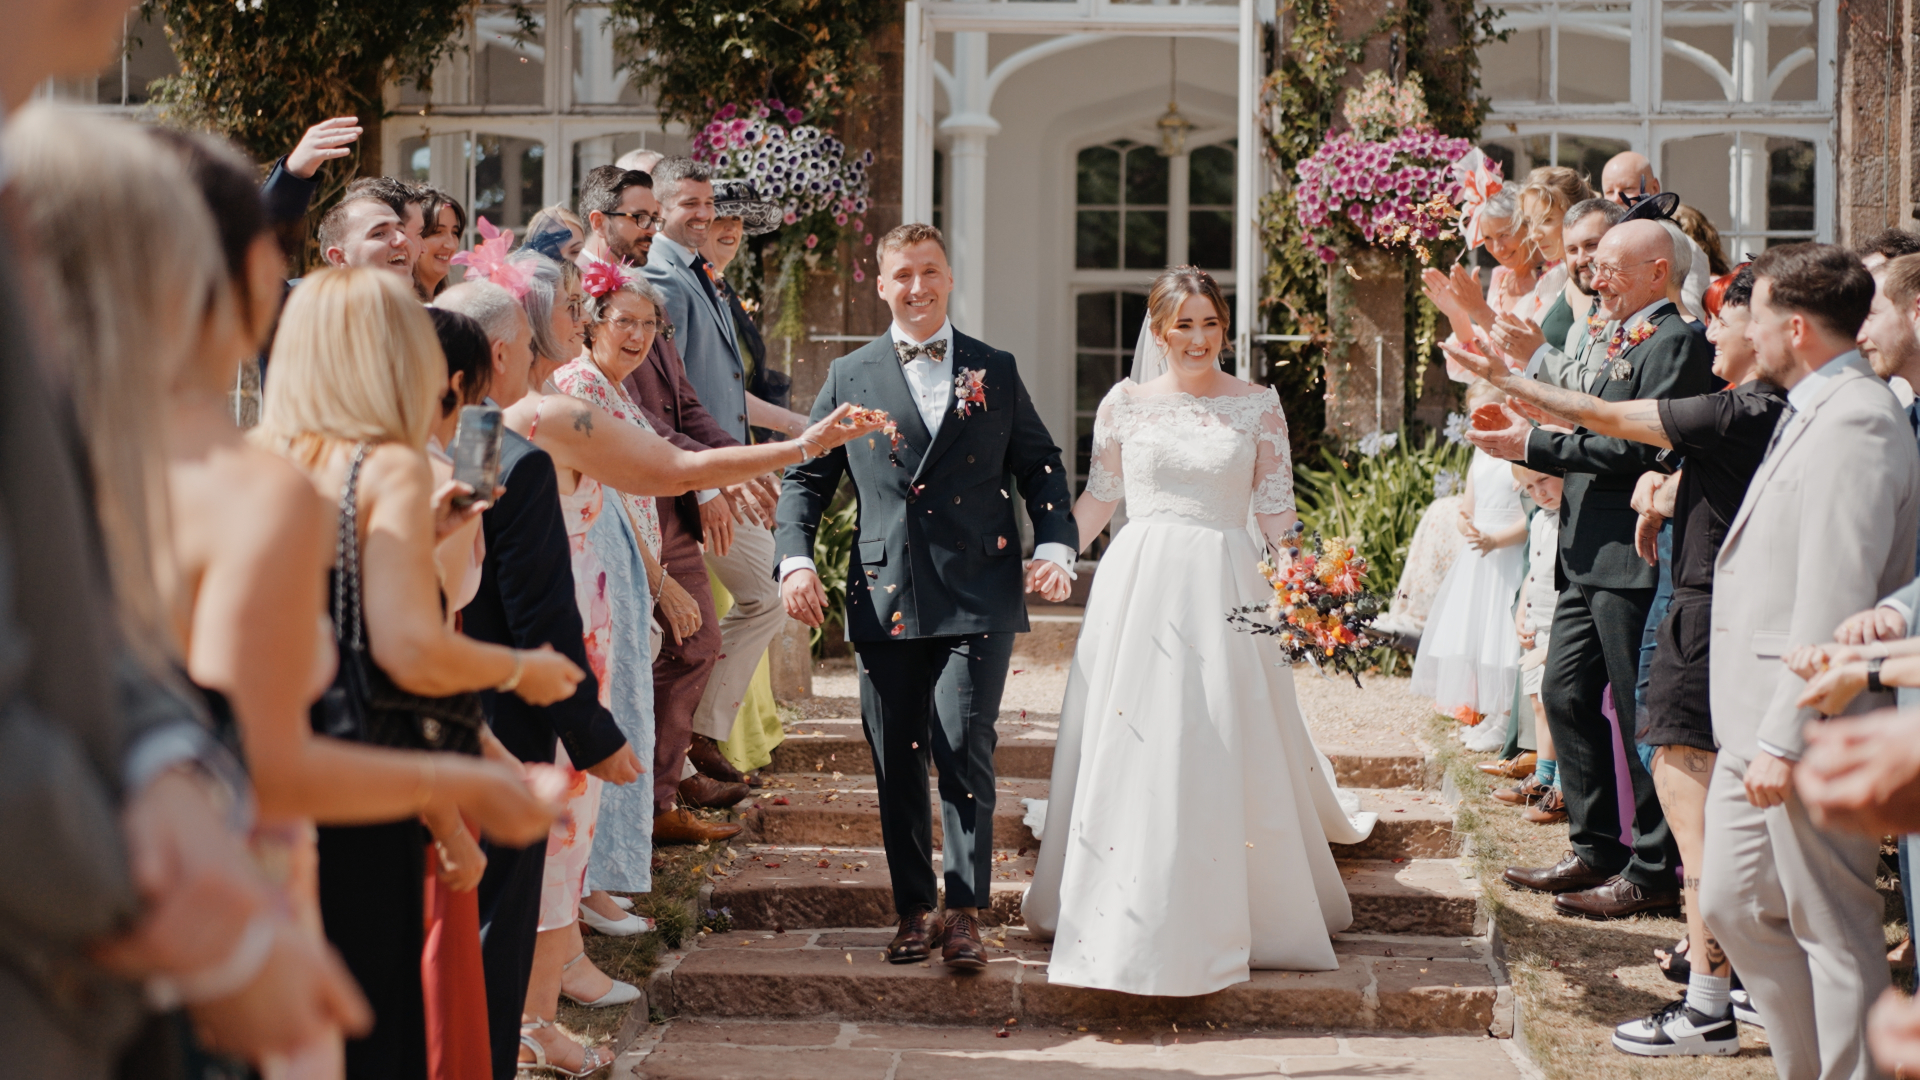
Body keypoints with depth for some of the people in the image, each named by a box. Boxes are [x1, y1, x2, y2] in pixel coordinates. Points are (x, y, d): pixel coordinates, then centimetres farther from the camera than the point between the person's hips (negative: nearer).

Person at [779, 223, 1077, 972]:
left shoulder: (995, 372, 11)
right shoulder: (850, 376, 11)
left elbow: (1039, 466, 13)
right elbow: (806, 477, 11)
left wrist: (1055, 546, -3)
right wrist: (796, 559, -4)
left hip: (977, 595, -1)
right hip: (885, 597, 1)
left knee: (965, 749, -9)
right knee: (896, 762, 6)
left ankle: (965, 911, 0)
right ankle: (914, 909, 18)